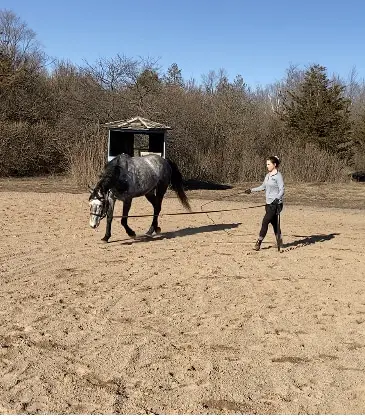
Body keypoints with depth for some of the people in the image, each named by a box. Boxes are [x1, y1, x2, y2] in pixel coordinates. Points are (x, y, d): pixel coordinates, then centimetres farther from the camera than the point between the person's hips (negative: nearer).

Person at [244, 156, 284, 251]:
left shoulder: (278, 176, -11)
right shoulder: (267, 176, 13)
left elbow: (282, 190, -16)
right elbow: (263, 187, 25)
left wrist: (277, 199, -31)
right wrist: (251, 190, 26)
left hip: (275, 204, -8)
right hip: (269, 203, 8)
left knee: (265, 222, -11)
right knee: (274, 222, 12)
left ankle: (258, 243, -8)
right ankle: (279, 241, 23)